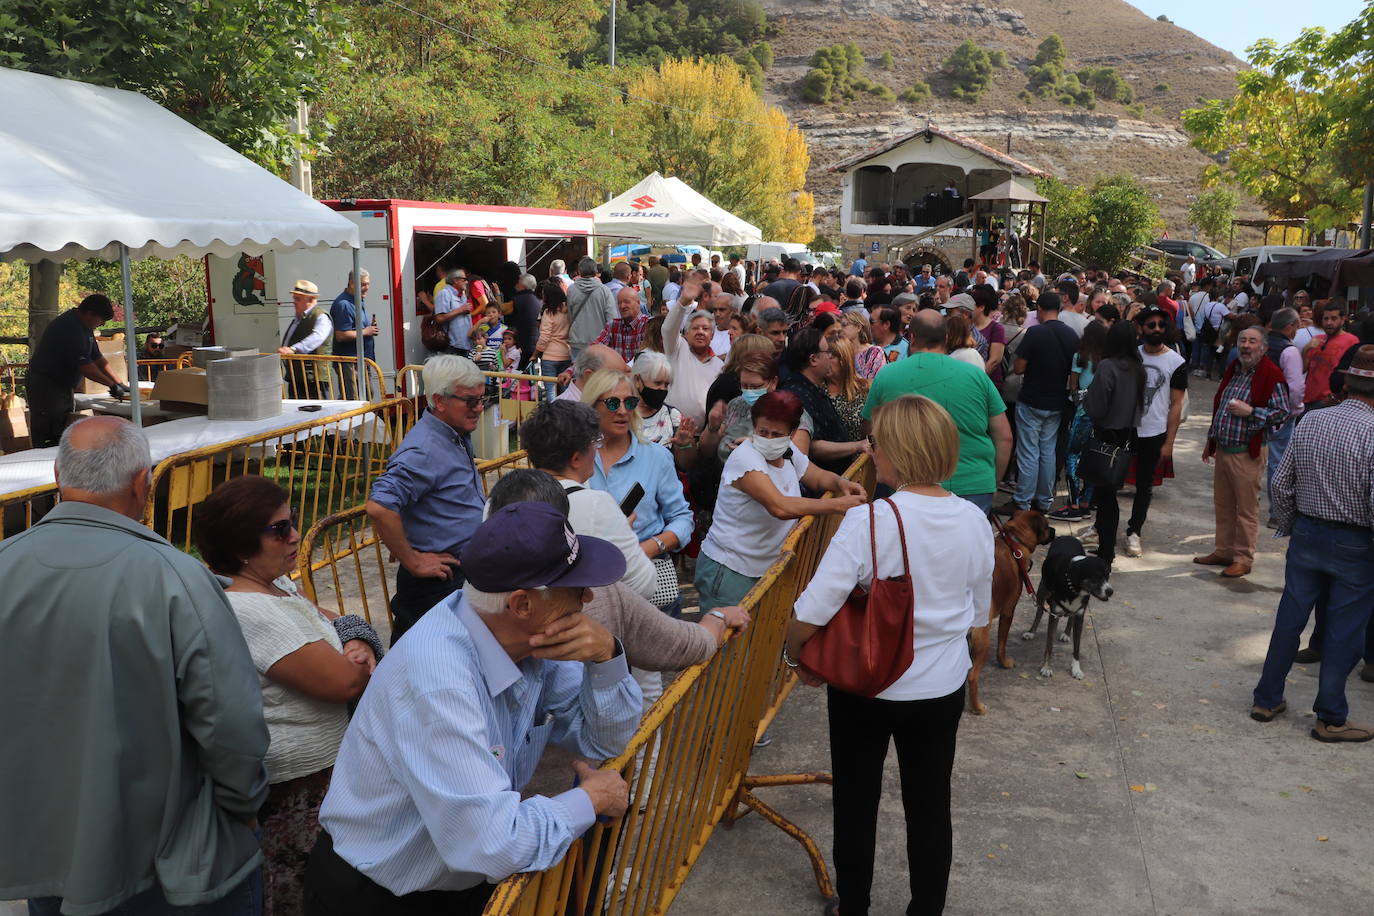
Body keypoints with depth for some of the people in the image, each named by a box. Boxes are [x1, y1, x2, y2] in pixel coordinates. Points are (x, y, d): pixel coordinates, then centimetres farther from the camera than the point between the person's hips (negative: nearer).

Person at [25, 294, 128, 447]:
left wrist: (119, 383, 7)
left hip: (63, 387, 10)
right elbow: (85, 366, -26)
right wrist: (112, 385, -19)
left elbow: (98, 358, 14)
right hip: (45, 387, -10)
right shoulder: (70, 328, -22)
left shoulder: (84, 327, 10)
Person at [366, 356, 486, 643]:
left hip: (466, 571, 9)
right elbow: (379, 507, -33)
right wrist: (412, 561, -24)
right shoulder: (425, 449, -22)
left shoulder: (459, 436, 8)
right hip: (439, 584, -9)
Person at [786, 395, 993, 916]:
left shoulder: (868, 522, -25)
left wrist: (798, 658, -5)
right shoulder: (974, 522, -9)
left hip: (866, 688, -3)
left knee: (856, 804, 18)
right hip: (943, 690, 4)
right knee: (930, 806, 19)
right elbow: (978, 613, 5)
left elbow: (811, 614, -24)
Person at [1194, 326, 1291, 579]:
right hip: (1222, 448, 7)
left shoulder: (1271, 375, -11)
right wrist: (1211, 440, 20)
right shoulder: (1232, 369, 12)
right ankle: (1223, 551, 27)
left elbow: (1282, 413, -13)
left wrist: (1250, 411, -22)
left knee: (1246, 509, 0)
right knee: (1222, 504, 15)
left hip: (1247, 452, -7)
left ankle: (1243, 559, 9)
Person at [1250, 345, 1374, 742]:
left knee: (1289, 619, 14)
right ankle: (1330, 718, 19)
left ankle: (1266, 699, 25)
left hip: (1306, 534, 5)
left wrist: (1289, 526, 16)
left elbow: (1281, 483, 3)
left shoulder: (1309, 422, -2)